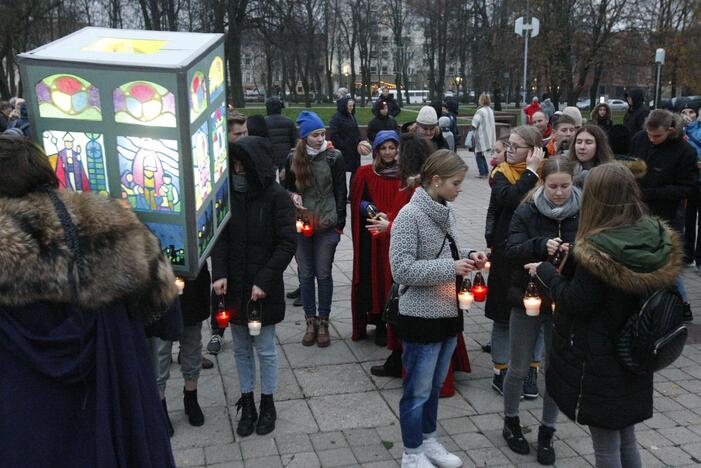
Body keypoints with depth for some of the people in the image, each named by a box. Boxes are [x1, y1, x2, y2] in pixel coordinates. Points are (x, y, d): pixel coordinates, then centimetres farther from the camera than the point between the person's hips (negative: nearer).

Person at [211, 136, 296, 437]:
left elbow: (287, 243, -12)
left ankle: (267, 403, 28)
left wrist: (264, 281, -18)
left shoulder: (277, 197, -10)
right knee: (241, 348, 14)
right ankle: (247, 403, 30)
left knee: (265, 349, 9)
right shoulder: (230, 195, 0)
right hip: (234, 287, 4)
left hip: (264, 288, -3)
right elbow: (220, 238, 2)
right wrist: (219, 273, -13)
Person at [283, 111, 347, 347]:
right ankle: (310, 321, 22)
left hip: (326, 225, -2)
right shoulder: (293, 158, 1)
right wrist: (293, 195, -8)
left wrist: (339, 223, -4)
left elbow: (341, 192, 0)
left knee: (323, 274, 4)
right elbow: (287, 186, 15)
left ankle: (323, 322, 18)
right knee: (305, 274, 9)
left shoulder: (334, 157, -5)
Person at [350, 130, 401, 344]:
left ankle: (385, 325, 17)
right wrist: (374, 212, -15)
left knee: (390, 278, 3)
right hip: (370, 238, 0)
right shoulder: (364, 173, 1)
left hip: (394, 237, 0)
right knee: (369, 277, 2)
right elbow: (357, 202, 2)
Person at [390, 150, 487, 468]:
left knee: (435, 385, 21)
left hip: (449, 313, 7)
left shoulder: (446, 213, 6)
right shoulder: (410, 215, -17)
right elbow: (401, 269, -22)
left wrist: (467, 257, -2)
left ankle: (429, 440, 39)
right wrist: (450, 267, -23)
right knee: (418, 390, 7)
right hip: (422, 316, -7)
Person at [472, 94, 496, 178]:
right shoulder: (491, 111, 9)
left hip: (481, 137, -8)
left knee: (479, 155, 2)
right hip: (489, 136, 8)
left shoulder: (480, 111, -17)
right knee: (482, 155, 17)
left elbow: (474, 124, -23)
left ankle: (482, 173, 0)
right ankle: (486, 172, 16)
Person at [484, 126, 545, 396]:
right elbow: (509, 198, -24)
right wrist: (531, 171, -18)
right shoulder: (502, 173, -2)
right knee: (504, 315, 6)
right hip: (506, 254, -2)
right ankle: (501, 372, 20)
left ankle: (531, 371, 26)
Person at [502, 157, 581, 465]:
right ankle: (511, 423, 34)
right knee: (519, 369, 12)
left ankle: (547, 433, 29)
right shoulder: (526, 212, -7)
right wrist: (541, 246, -33)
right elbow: (512, 252, -16)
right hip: (527, 301, -1)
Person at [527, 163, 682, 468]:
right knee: (626, 438, 23)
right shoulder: (658, 239, -4)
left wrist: (545, 272, -4)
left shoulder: (597, 250, -26)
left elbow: (575, 302, -19)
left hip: (599, 364, -7)